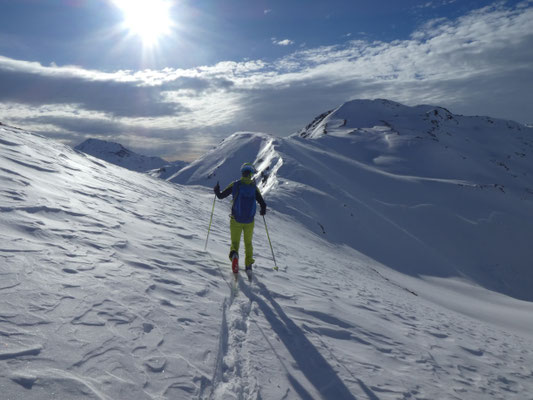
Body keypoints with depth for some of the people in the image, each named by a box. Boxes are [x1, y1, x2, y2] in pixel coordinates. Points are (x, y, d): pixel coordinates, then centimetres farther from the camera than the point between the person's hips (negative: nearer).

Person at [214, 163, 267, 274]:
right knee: (248, 243, 19)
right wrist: (263, 210, 18)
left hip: (236, 220, -1)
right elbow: (263, 204, -4)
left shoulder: (235, 185, -5)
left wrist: (216, 190, 21)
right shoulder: (254, 187, -3)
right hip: (249, 221, 1)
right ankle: (248, 265, 19)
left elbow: (221, 196, 0)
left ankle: (234, 254, -23)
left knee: (235, 242, 10)